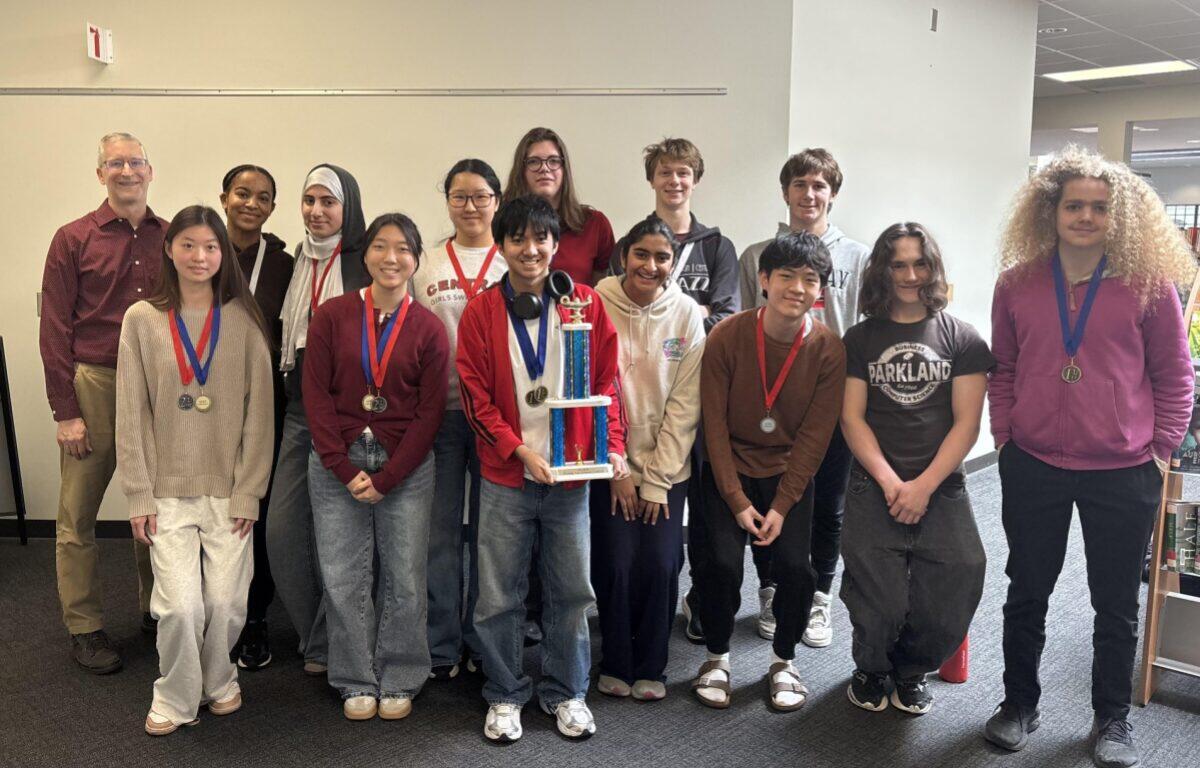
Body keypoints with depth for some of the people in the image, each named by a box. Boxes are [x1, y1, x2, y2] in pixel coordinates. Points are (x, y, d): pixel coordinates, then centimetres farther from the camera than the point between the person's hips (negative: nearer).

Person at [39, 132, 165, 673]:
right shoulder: (74, 239, -1)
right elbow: (54, 330, -3)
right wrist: (65, 412, -7)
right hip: (94, 384, -2)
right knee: (78, 514, 4)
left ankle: (156, 610, 26)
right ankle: (84, 628, 17)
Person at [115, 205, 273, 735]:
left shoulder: (243, 320, -1)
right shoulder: (142, 319, 1)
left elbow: (259, 410, -1)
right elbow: (131, 415, 1)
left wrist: (248, 491, -5)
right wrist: (139, 496, -3)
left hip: (229, 488, 0)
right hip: (167, 491, 0)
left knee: (226, 602, 2)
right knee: (181, 605, -5)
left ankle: (218, 680, 31)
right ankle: (175, 698, 20)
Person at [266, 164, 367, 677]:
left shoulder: (366, 263, -5)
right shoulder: (295, 262, 14)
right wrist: (284, 390, 15)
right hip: (298, 409, 6)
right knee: (282, 529, 5)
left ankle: (325, 648, 18)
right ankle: (312, 634, 25)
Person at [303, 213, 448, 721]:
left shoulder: (428, 329, 1)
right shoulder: (332, 316, 2)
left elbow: (430, 412, -2)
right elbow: (316, 396, -1)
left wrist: (386, 478, -8)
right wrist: (345, 469, -9)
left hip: (406, 468, 0)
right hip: (336, 465, 1)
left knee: (405, 578, 4)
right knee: (343, 577, 5)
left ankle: (399, 681, 22)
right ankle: (356, 682, 22)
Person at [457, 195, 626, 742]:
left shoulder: (585, 304, 1)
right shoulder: (481, 312, -1)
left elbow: (606, 381, 3)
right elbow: (476, 398, -3)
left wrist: (613, 446, -8)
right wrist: (520, 449, -14)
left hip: (571, 473, 1)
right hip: (505, 477, -1)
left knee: (572, 592, 11)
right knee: (498, 597, 7)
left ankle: (565, 692, 31)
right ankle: (505, 696, 27)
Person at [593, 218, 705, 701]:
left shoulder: (687, 315, -3)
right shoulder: (596, 305, -8)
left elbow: (685, 403, -4)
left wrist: (658, 479, -6)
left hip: (666, 465, 1)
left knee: (660, 565, -5)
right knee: (615, 565, -5)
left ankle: (650, 667, 19)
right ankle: (615, 664, 21)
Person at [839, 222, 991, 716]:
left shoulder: (962, 339, 7)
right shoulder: (860, 339, 9)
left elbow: (966, 422, 0)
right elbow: (852, 417, 3)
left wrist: (924, 486, -10)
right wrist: (890, 482, -9)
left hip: (941, 488, 1)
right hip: (874, 488, 0)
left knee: (951, 601, -11)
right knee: (878, 603, -13)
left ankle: (912, 671, 21)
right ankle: (871, 669, 21)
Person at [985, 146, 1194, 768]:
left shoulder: (1149, 285, -5)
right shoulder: (1017, 284, 1)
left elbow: (1174, 375, 2)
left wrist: (1162, 448, -3)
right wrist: (1004, 434, 3)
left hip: (1124, 473, -1)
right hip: (1032, 467, 2)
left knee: (1116, 603, 12)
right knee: (1027, 593, 15)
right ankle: (1020, 703, 34)